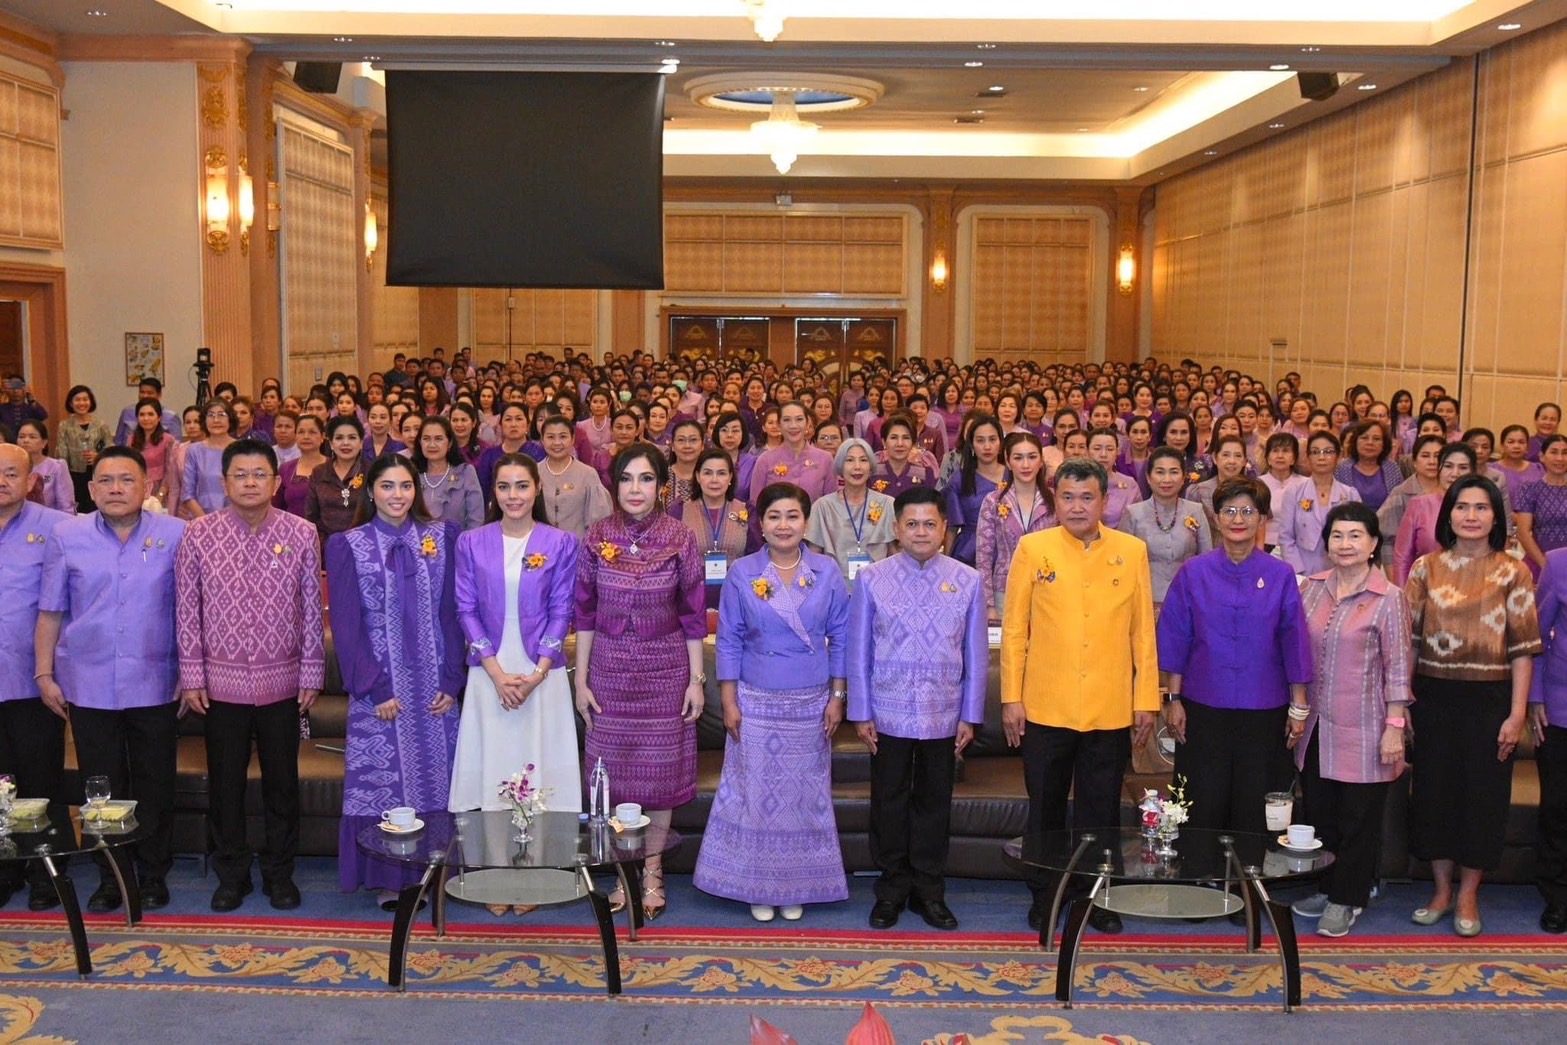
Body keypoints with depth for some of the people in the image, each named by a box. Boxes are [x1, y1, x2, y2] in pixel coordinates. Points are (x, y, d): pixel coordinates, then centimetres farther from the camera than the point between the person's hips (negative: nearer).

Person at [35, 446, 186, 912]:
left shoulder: (175, 535, -2)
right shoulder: (66, 538, 2)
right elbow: (51, 612, 5)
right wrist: (45, 674, 3)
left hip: (154, 684, -1)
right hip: (88, 685, 1)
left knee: (155, 786, 8)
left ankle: (153, 875, 23)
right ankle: (109, 877, 23)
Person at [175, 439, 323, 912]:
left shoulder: (301, 534, -2)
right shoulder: (198, 535, -3)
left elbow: (312, 609, 1)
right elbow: (187, 610, 1)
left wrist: (311, 675, 0)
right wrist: (191, 677, -2)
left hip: (282, 682, 0)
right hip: (221, 682, 0)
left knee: (282, 782, 10)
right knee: (225, 783, 10)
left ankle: (280, 872, 26)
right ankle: (232, 873, 27)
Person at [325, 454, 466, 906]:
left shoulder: (440, 537, 5)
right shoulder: (348, 546, 0)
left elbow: (450, 612, 4)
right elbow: (346, 626, -3)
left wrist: (451, 680, -3)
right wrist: (374, 688, -10)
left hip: (433, 685, 2)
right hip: (381, 687, -2)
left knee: (435, 779, 5)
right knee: (381, 781, 2)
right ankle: (389, 880, 13)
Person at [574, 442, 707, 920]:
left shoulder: (680, 539, -6)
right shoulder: (597, 537, -2)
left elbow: (693, 614, -2)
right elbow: (585, 612, 3)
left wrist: (696, 679, -3)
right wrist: (581, 679, 1)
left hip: (665, 670, -1)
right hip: (609, 669, 1)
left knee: (660, 769, 6)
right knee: (614, 769, 7)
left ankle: (652, 871, 21)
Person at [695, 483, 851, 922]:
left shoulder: (827, 572, 0)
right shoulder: (742, 574, -2)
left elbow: (840, 638, 4)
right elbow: (729, 641, 0)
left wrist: (837, 696, 1)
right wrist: (729, 702, -3)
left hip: (811, 704, 1)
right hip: (757, 704, -1)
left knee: (806, 794, 9)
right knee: (756, 792, 4)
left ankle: (799, 885, 23)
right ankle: (758, 885, 19)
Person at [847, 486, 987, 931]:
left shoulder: (968, 581, -1)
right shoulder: (872, 579, -3)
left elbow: (976, 653, 3)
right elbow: (859, 650, 0)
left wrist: (970, 715, 2)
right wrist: (860, 713, -1)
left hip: (943, 716, 1)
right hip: (888, 715, -1)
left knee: (934, 803, 12)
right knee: (889, 805, 9)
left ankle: (929, 893, 26)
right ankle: (891, 891, 24)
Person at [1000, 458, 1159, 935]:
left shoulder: (1133, 551, 3)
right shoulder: (1033, 549, -1)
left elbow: (1143, 631, 4)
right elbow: (1014, 629, 0)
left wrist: (1146, 699, 1)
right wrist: (1011, 698, -4)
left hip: (1111, 711, 1)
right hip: (1045, 709, -1)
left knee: (1101, 811, 10)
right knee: (1045, 809, 12)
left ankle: (1097, 897, 25)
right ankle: (1043, 896, 26)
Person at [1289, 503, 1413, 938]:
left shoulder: (1388, 598, -9)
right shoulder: (1311, 588, 4)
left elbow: (1398, 666, -9)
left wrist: (1394, 726, -11)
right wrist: (1295, 711, 10)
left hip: (1362, 730, -5)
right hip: (1315, 724, 5)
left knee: (1358, 819, 6)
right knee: (1318, 812, 15)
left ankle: (1347, 899, 20)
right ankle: (1324, 888, 31)